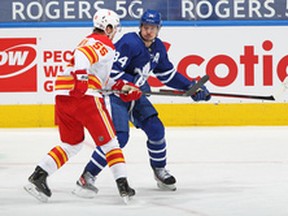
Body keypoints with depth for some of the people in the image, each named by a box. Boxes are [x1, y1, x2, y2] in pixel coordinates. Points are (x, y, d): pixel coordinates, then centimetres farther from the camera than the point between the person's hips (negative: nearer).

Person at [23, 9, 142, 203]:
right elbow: (82, 56, -23)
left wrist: (121, 86, 27)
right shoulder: (105, 45, -2)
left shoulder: (88, 41, 28)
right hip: (83, 96, -8)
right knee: (108, 139, 1)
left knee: (72, 143, 18)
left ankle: (38, 176, 9)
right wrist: (80, 80, -31)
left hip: (63, 95, 9)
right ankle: (123, 185, -2)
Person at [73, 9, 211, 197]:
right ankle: (88, 176, -16)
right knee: (120, 136, -21)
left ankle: (160, 170, 25)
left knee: (156, 129, 2)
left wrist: (191, 87, 9)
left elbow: (168, 74, 16)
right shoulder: (130, 43, -22)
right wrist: (134, 82, -25)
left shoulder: (158, 48, 5)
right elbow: (111, 70, -25)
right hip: (114, 93, -8)